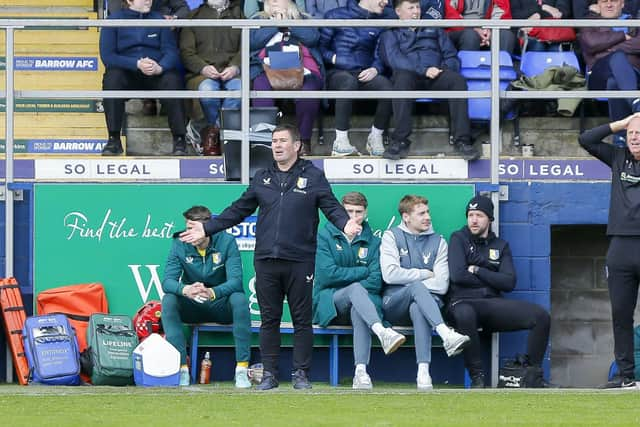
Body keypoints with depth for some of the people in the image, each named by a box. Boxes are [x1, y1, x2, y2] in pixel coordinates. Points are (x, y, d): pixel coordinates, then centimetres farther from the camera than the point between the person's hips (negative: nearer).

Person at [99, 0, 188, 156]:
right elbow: (107, 56, -5)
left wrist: (160, 68, -23)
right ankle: (114, 139, -30)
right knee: (112, 77, -33)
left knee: (172, 79, -31)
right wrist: (137, 64, -20)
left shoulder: (159, 20, 13)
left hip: (157, 75, 1)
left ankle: (179, 140, -28)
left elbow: (171, 51, 1)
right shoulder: (114, 21, 7)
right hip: (127, 75, -1)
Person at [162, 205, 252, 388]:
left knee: (239, 299, -33)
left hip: (221, 306, -2)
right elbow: (167, 281, -17)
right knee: (168, 300, -27)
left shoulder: (227, 242, -14)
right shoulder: (180, 244, -8)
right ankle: (182, 368, -30)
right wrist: (185, 290, -42)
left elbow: (235, 281, -24)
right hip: (192, 308, 2)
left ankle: (242, 369, -32)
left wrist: (212, 292, -46)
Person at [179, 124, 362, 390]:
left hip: (300, 261, -3)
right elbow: (239, 210, 20)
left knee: (302, 319, 1)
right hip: (265, 261, 3)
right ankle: (269, 374, 11)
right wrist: (207, 229, 16)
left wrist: (345, 224, -24)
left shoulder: (313, 176, 4)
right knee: (269, 320, 5)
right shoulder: (262, 179, 15)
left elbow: (331, 206, -3)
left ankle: (301, 373, 8)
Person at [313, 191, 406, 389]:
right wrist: (364, 272, -4)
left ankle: (361, 372, -52)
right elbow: (327, 275, -7)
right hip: (329, 306, -1)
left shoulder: (373, 243, 13)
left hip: (360, 304, 1)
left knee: (358, 311, -36)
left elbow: (375, 281, 0)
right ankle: (382, 332, -61)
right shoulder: (325, 237, 7)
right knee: (356, 289, -33)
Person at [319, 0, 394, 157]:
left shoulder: (379, 24, 18)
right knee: (349, 81, -40)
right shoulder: (336, 16, 6)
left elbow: (381, 56, 15)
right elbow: (320, 46, 4)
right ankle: (340, 142, -37)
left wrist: (375, 69, -7)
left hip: (365, 74, 4)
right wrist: (334, 59, -12)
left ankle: (376, 137, -12)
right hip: (337, 73, -3)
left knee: (387, 85, -31)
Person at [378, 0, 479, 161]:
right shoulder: (390, 34, 20)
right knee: (403, 78, -40)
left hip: (436, 77, 3)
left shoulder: (434, 29, 32)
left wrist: (447, 68, -3)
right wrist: (423, 70, -15)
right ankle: (400, 140, -43)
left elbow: (451, 56, 23)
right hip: (410, 74, -2)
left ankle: (462, 140, -35)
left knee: (458, 80, -31)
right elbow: (393, 58, 0)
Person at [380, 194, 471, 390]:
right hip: (393, 304, -1)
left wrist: (410, 283, -6)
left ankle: (423, 371, -49)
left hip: (423, 302, 1)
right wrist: (425, 274, -1)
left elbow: (441, 285, 1)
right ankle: (446, 335, -54)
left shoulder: (438, 242, 13)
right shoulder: (392, 236, 10)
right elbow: (390, 274, -6)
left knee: (418, 309, -36)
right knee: (417, 288, -34)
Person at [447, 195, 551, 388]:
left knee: (541, 316, -16)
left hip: (493, 303, 4)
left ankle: (533, 377, -9)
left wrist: (477, 271, -3)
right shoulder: (459, 239, 8)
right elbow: (457, 275, -9)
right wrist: (490, 279, 1)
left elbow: (509, 283, 3)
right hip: (464, 302, -4)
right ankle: (477, 377, -31)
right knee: (464, 315, -43)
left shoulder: (500, 246, 18)